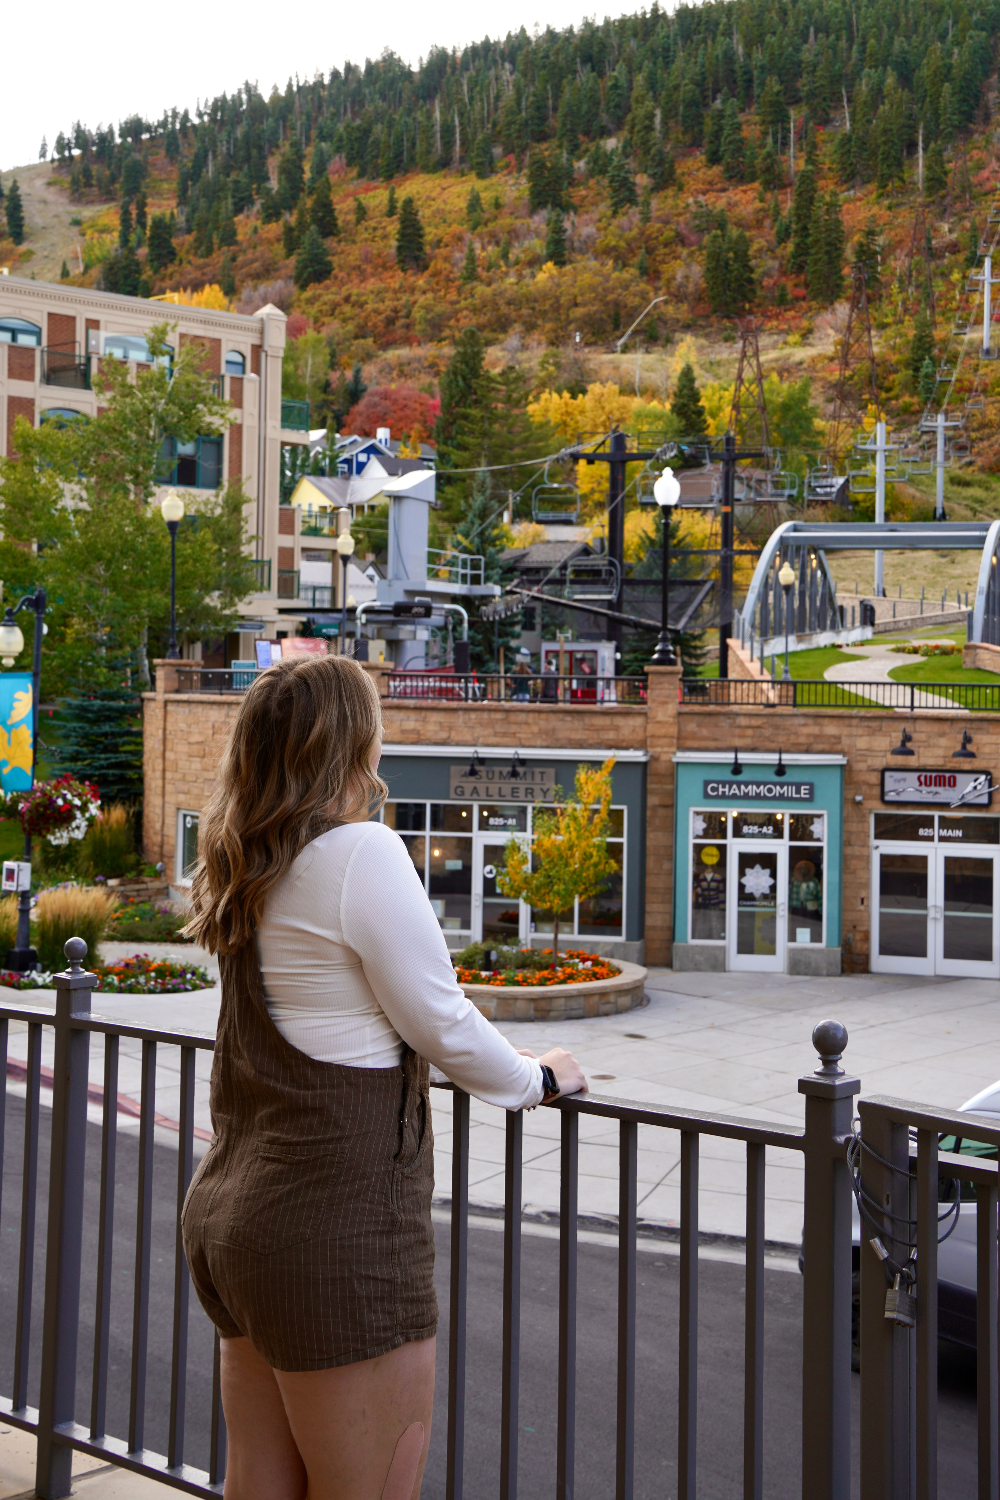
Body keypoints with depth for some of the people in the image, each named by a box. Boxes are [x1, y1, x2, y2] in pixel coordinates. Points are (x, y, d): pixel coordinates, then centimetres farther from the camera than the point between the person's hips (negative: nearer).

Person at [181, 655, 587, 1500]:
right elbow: (441, 1023, -11)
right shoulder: (362, 852, -15)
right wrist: (538, 1080, 6)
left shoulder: (243, 870, 10)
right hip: (335, 1229, -9)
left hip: (232, 1210, 9)